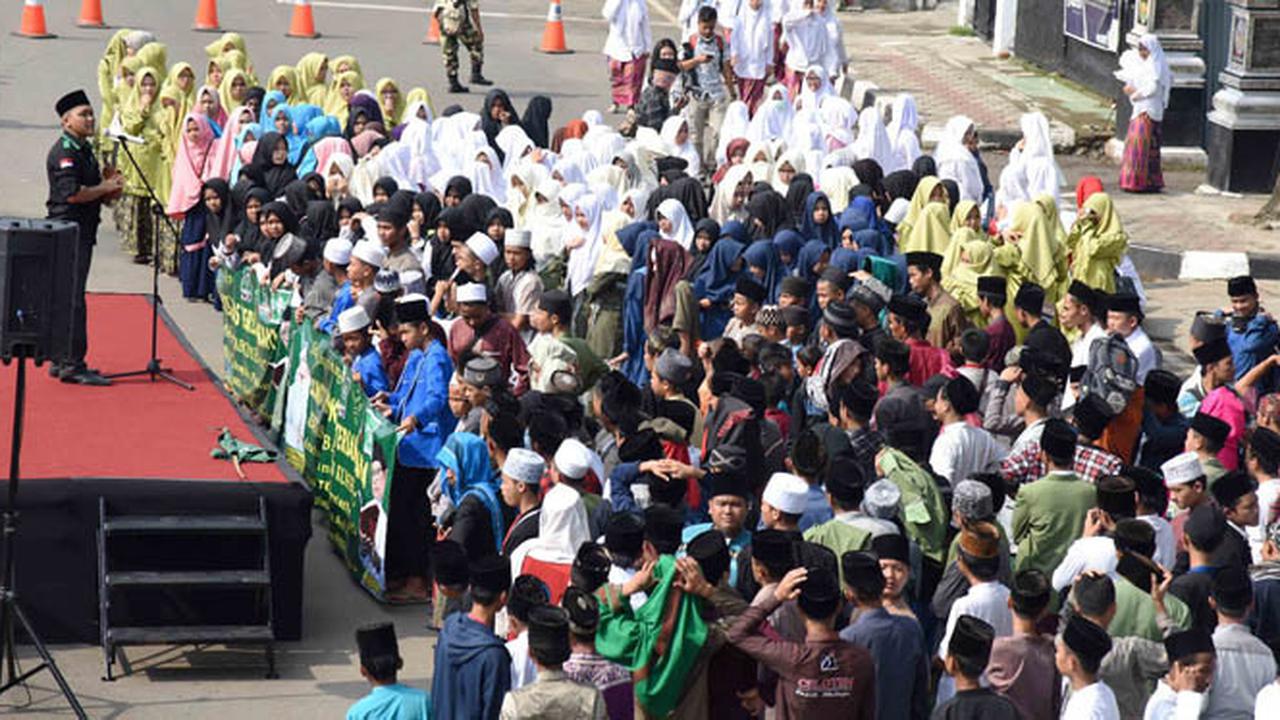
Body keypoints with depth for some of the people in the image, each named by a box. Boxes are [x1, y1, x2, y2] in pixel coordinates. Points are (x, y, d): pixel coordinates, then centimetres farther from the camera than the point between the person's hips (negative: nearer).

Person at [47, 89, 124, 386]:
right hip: (67, 231, -10)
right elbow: (72, 193, -23)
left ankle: (61, 362, 20)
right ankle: (73, 365, -10)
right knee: (73, 298, -10)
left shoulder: (84, 149, 18)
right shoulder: (64, 152, -14)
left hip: (83, 232, 10)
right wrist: (105, 188, -11)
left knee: (68, 298, 14)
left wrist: (109, 184, 5)